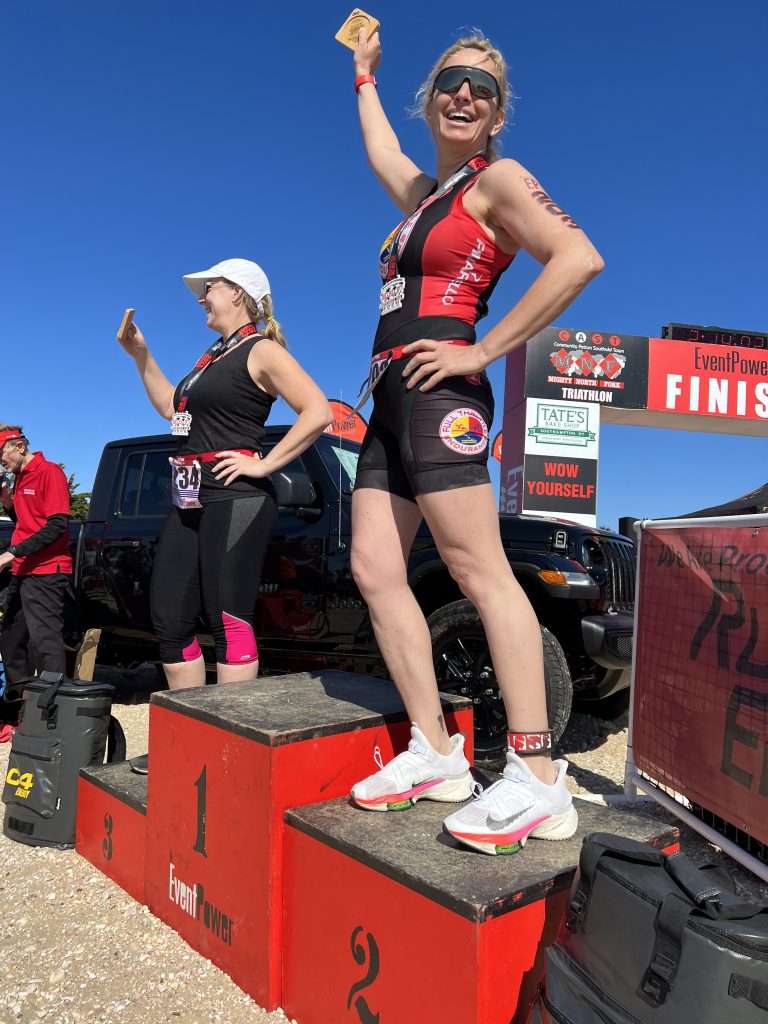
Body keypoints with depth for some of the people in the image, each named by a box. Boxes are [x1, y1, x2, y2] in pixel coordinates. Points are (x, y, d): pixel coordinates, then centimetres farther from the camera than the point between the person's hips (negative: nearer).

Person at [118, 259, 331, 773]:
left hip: (235, 500, -9)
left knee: (229, 620, -8)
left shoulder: (262, 350, -3)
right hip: (190, 503, 9)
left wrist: (263, 464, -16)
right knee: (170, 619, 7)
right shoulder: (215, 355, 23)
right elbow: (174, 410, 32)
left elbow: (318, 411, -15)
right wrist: (141, 356, 26)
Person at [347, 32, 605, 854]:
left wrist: (483, 353, -15)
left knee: (479, 572, -14)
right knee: (374, 569, -1)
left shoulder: (496, 179, 3)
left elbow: (579, 258, -14)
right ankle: (433, 752, 4)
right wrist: (364, 77, 59)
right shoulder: (425, 192, 26)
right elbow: (381, 155, 49)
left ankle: (538, 780, -10)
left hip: (438, 396, -8)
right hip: (390, 401, 9)